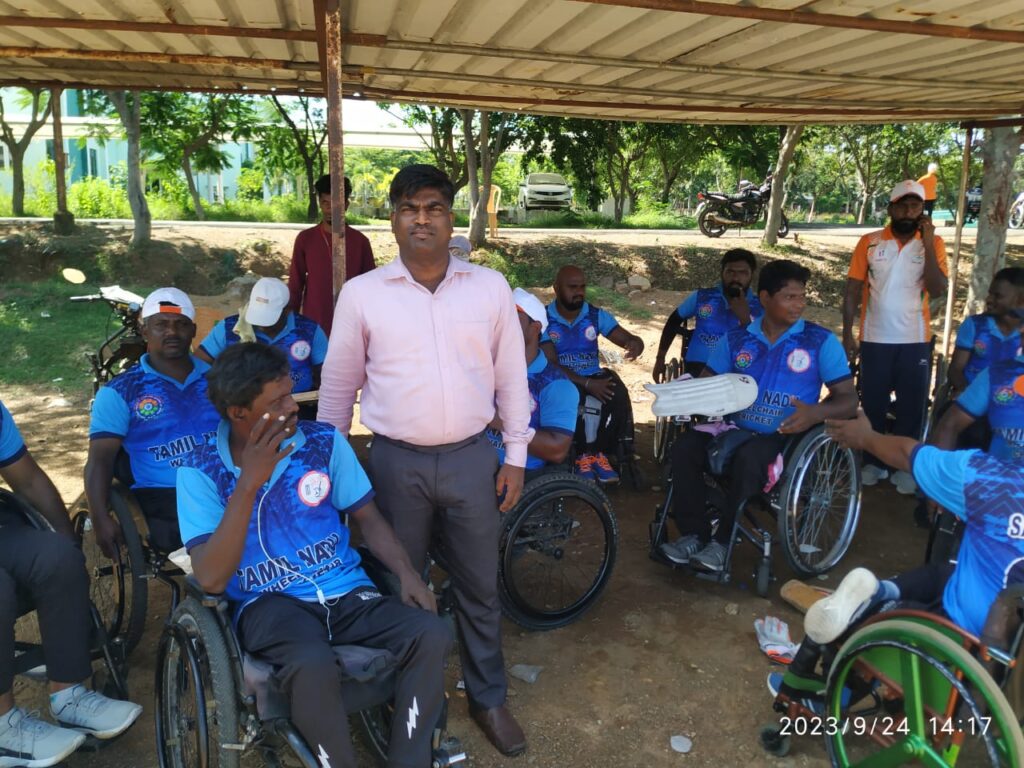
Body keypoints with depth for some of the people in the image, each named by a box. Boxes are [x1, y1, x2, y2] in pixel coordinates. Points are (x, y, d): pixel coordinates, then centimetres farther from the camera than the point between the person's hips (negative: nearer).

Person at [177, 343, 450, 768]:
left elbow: (367, 516, 9)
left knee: (432, 633, -23)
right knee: (313, 665, -36)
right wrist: (248, 483, -25)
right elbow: (210, 578, -16)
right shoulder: (200, 472, -7)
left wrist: (407, 574, -8)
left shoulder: (325, 442, 0)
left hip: (346, 590, 3)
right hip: (268, 603, -3)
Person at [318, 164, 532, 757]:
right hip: (397, 462, 0)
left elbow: (511, 376, 5)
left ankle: (489, 697, 36)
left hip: (473, 458, 1)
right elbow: (338, 385, 5)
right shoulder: (361, 293, -2)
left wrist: (516, 455, 3)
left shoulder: (491, 287, 0)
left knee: (481, 585, 14)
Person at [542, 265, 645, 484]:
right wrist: (587, 384, -27)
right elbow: (550, 365, -16)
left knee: (619, 394, -27)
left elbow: (628, 338, -3)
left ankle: (599, 452, -10)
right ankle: (583, 454, -13)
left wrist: (635, 343, -31)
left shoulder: (596, 315, 1)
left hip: (593, 376, 3)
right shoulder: (544, 319, -10)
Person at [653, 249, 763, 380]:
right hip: (697, 369, 0)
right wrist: (660, 358, 19)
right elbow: (674, 321, 18)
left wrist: (745, 319, -14)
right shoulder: (702, 297, 5)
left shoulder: (760, 309, 3)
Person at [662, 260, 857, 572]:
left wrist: (816, 413, -25)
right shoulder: (736, 339, 7)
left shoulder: (821, 341, -1)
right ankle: (694, 534, -11)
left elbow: (849, 399, -3)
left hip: (786, 438, -3)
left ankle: (724, 541, -17)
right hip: (736, 429, 4)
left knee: (748, 458, -35)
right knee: (684, 446, -21)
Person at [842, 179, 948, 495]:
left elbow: (937, 291, -11)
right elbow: (852, 292, 0)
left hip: (915, 340, 1)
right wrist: (847, 334, -6)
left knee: (911, 406, 8)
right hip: (874, 339, 0)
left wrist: (928, 243, -14)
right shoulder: (869, 243, -1)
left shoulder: (932, 244, 1)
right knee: (872, 403, 9)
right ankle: (873, 462, 23)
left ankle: (904, 466, 22)